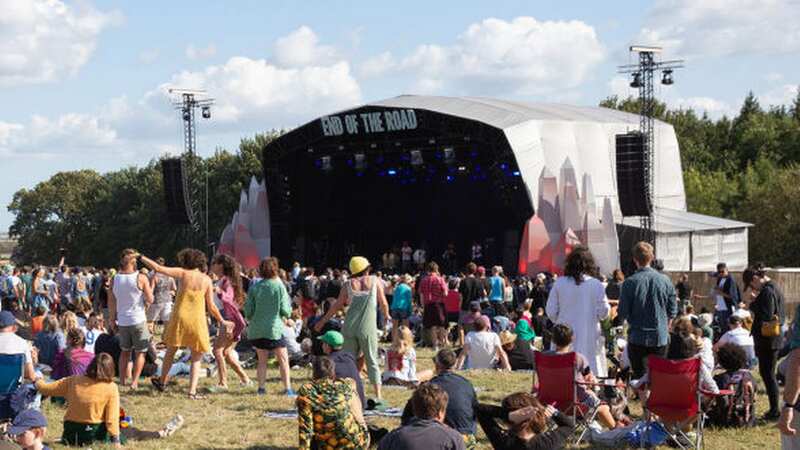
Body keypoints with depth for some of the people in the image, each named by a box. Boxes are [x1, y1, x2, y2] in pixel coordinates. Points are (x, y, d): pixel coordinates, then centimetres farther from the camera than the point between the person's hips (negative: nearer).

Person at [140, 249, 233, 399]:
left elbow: (158, 268, -6)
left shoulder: (182, 273, -3)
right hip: (197, 320, 0)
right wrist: (222, 321, 13)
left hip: (180, 317, 0)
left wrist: (140, 256, 5)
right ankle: (192, 391, 1)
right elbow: (211, 307, 0)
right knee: (196, 359, 11)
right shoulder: (206, 279, 0)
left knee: (171, 351, 21)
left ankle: (162, 382, 37)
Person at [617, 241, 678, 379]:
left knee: (639, 376, 6)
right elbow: (672, 311, 3)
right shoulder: (665, 280, -4)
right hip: (660, 337, 2)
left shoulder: (630, 283, -12)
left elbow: (622, 313, -9)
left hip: (637, 338, -2)